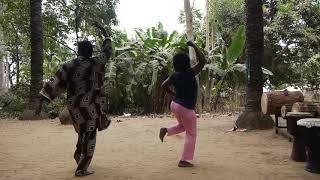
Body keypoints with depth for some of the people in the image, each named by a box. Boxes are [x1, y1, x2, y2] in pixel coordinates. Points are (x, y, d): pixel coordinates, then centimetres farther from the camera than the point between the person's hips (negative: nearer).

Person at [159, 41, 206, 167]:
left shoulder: (174, 75, 1)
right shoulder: (190, 73, -18)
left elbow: (164, 86, 10)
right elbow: (202, 61, -21)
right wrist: (194, 46, -15)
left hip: (175, 105, 7)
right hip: (186, 109, -7)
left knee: (182, 126, 32)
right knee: (191, 135, 6)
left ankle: (166, 130, 7)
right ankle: (184, 160, 4)